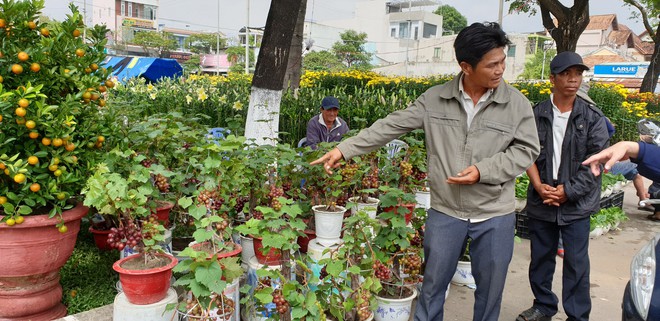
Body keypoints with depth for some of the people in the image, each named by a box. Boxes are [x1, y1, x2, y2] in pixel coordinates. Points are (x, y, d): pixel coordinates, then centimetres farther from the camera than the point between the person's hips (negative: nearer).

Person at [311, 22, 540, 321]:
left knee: (490, 289, 16)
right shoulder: (434, 99, -4)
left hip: (495, 216, 0)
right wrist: (344, 149, -7)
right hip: (444, 211, 0)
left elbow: (526, 151, -3)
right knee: (433, 285, 14)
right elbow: (391, 126, -3)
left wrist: (482, 170, -18)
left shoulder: (517, 103, -6)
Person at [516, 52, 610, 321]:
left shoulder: (593, 117, -3)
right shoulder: (536, 114, 1)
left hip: (577, 203, -2)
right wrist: (538, 185, -12)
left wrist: (567, 191, -12)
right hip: (541, 201, 2)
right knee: (540, 257, 13)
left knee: (576, 262, 3)